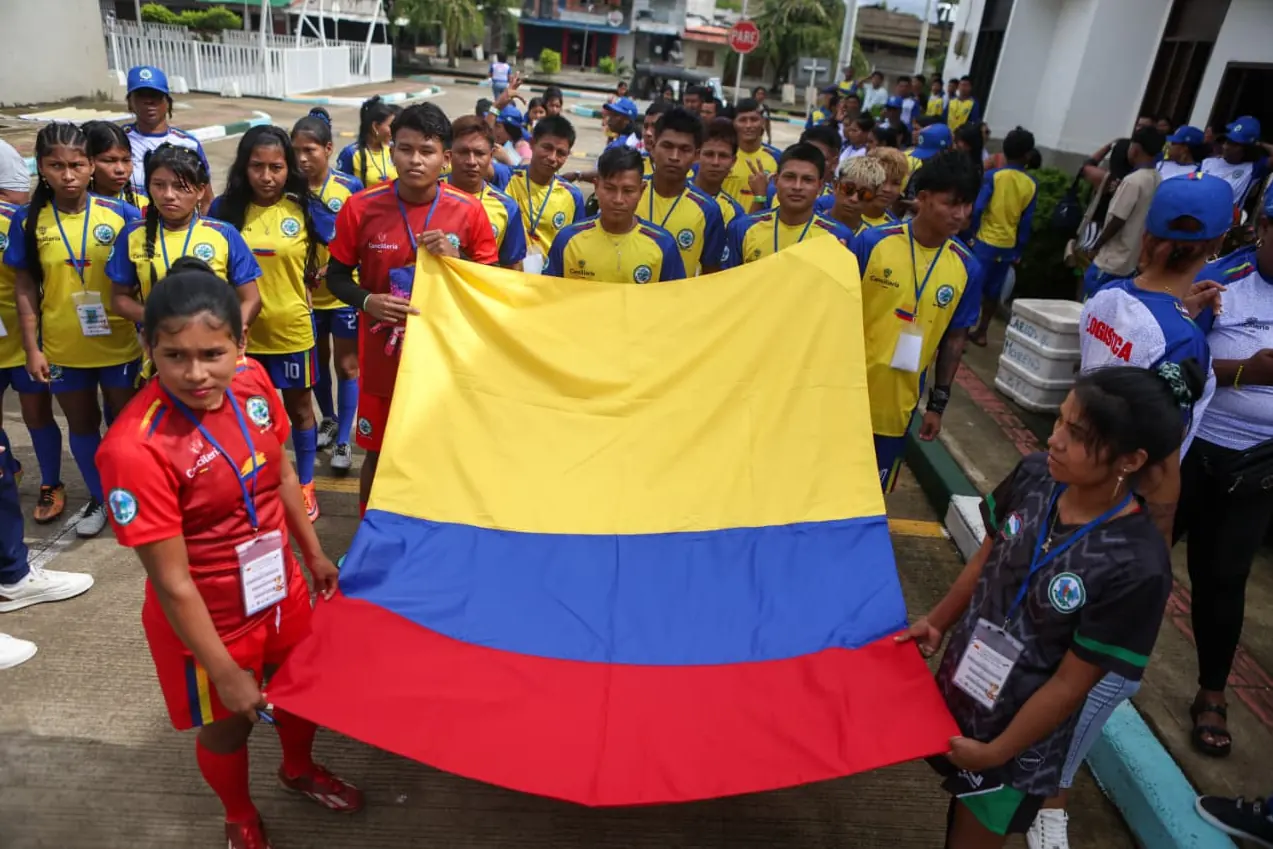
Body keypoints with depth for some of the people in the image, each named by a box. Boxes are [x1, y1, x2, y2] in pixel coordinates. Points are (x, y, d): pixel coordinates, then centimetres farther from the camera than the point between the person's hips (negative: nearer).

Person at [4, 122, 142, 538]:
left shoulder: (121, 213, -9)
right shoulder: (28, 220, -5)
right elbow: (25, 287, -1)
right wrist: (31, 347, -4)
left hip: (119, 343, -1)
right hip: (63, 348, 2)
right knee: (82, 425, 17)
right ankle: (100, 498, 35)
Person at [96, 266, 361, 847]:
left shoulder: (253, 383, -14)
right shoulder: (135, 448, -32)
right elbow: (172, 583, -25)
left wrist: (314, 553, 11)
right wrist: (225, 673, -18)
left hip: (279, 586, 6)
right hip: (208, 617, -5)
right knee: (227, 727, 21)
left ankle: (300, 770, 61)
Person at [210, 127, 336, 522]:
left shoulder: (306, 209, -9)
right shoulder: (225, 208, -5)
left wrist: (313, 277, -7)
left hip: (292, 330, -1)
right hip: (241, 331, 1)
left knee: (298, 407, 14)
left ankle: (305, 486, 30)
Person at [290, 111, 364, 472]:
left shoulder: (351, 187, -13)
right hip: (308, 292, 3)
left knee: (346, 365, 5)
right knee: (319, 361, 18)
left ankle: (343, 440, 16)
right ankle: (329, 419, 40)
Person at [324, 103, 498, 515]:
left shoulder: (468, 210, -8)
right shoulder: (361, 207, -7)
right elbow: (336, 275, 2)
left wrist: (456, 259, -19)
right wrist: (367, 301, -18)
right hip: (383, 355, 0)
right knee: (378, 453, 13)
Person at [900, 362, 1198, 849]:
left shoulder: (1137, 568, -29)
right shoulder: (1034, 476, -14)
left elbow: (1070, 685, -20)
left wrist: (995, 753, -12)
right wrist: (937, 623, 8)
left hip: (1022, 737, -4)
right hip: (960, 687, 5)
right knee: (960, 809, 26)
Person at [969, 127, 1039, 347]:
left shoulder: (993, 176, -8)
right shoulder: (1031, 185, 1)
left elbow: (978, 208, -12)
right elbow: (1027, 222, 2)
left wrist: (971, 234, 1)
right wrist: (1018, 251, 10)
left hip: (985, 241, -3)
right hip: (1008, 246, 3)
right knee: (993, 291, 12)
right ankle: (981, 332, 20)